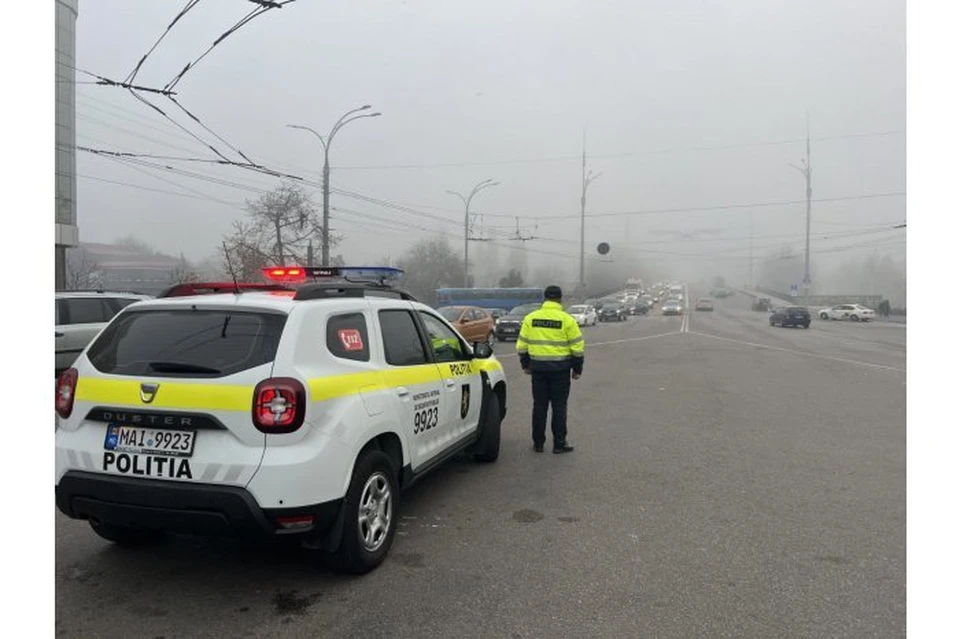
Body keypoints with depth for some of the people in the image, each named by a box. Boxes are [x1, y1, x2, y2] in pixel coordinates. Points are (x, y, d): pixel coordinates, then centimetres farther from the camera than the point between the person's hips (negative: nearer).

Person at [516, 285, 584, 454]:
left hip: (538, 368, 3)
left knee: (539, 405, 10)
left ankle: (538, 443, 16)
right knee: (559, 406, 6)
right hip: (560, 369, -2)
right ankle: (559, 443, 9)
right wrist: (577, 369, 6)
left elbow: (522, 345, 7)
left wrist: (525, 365, 18)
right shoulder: (567, 320, -5)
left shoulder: (530, 318, 3)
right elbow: (577, 347, -4)